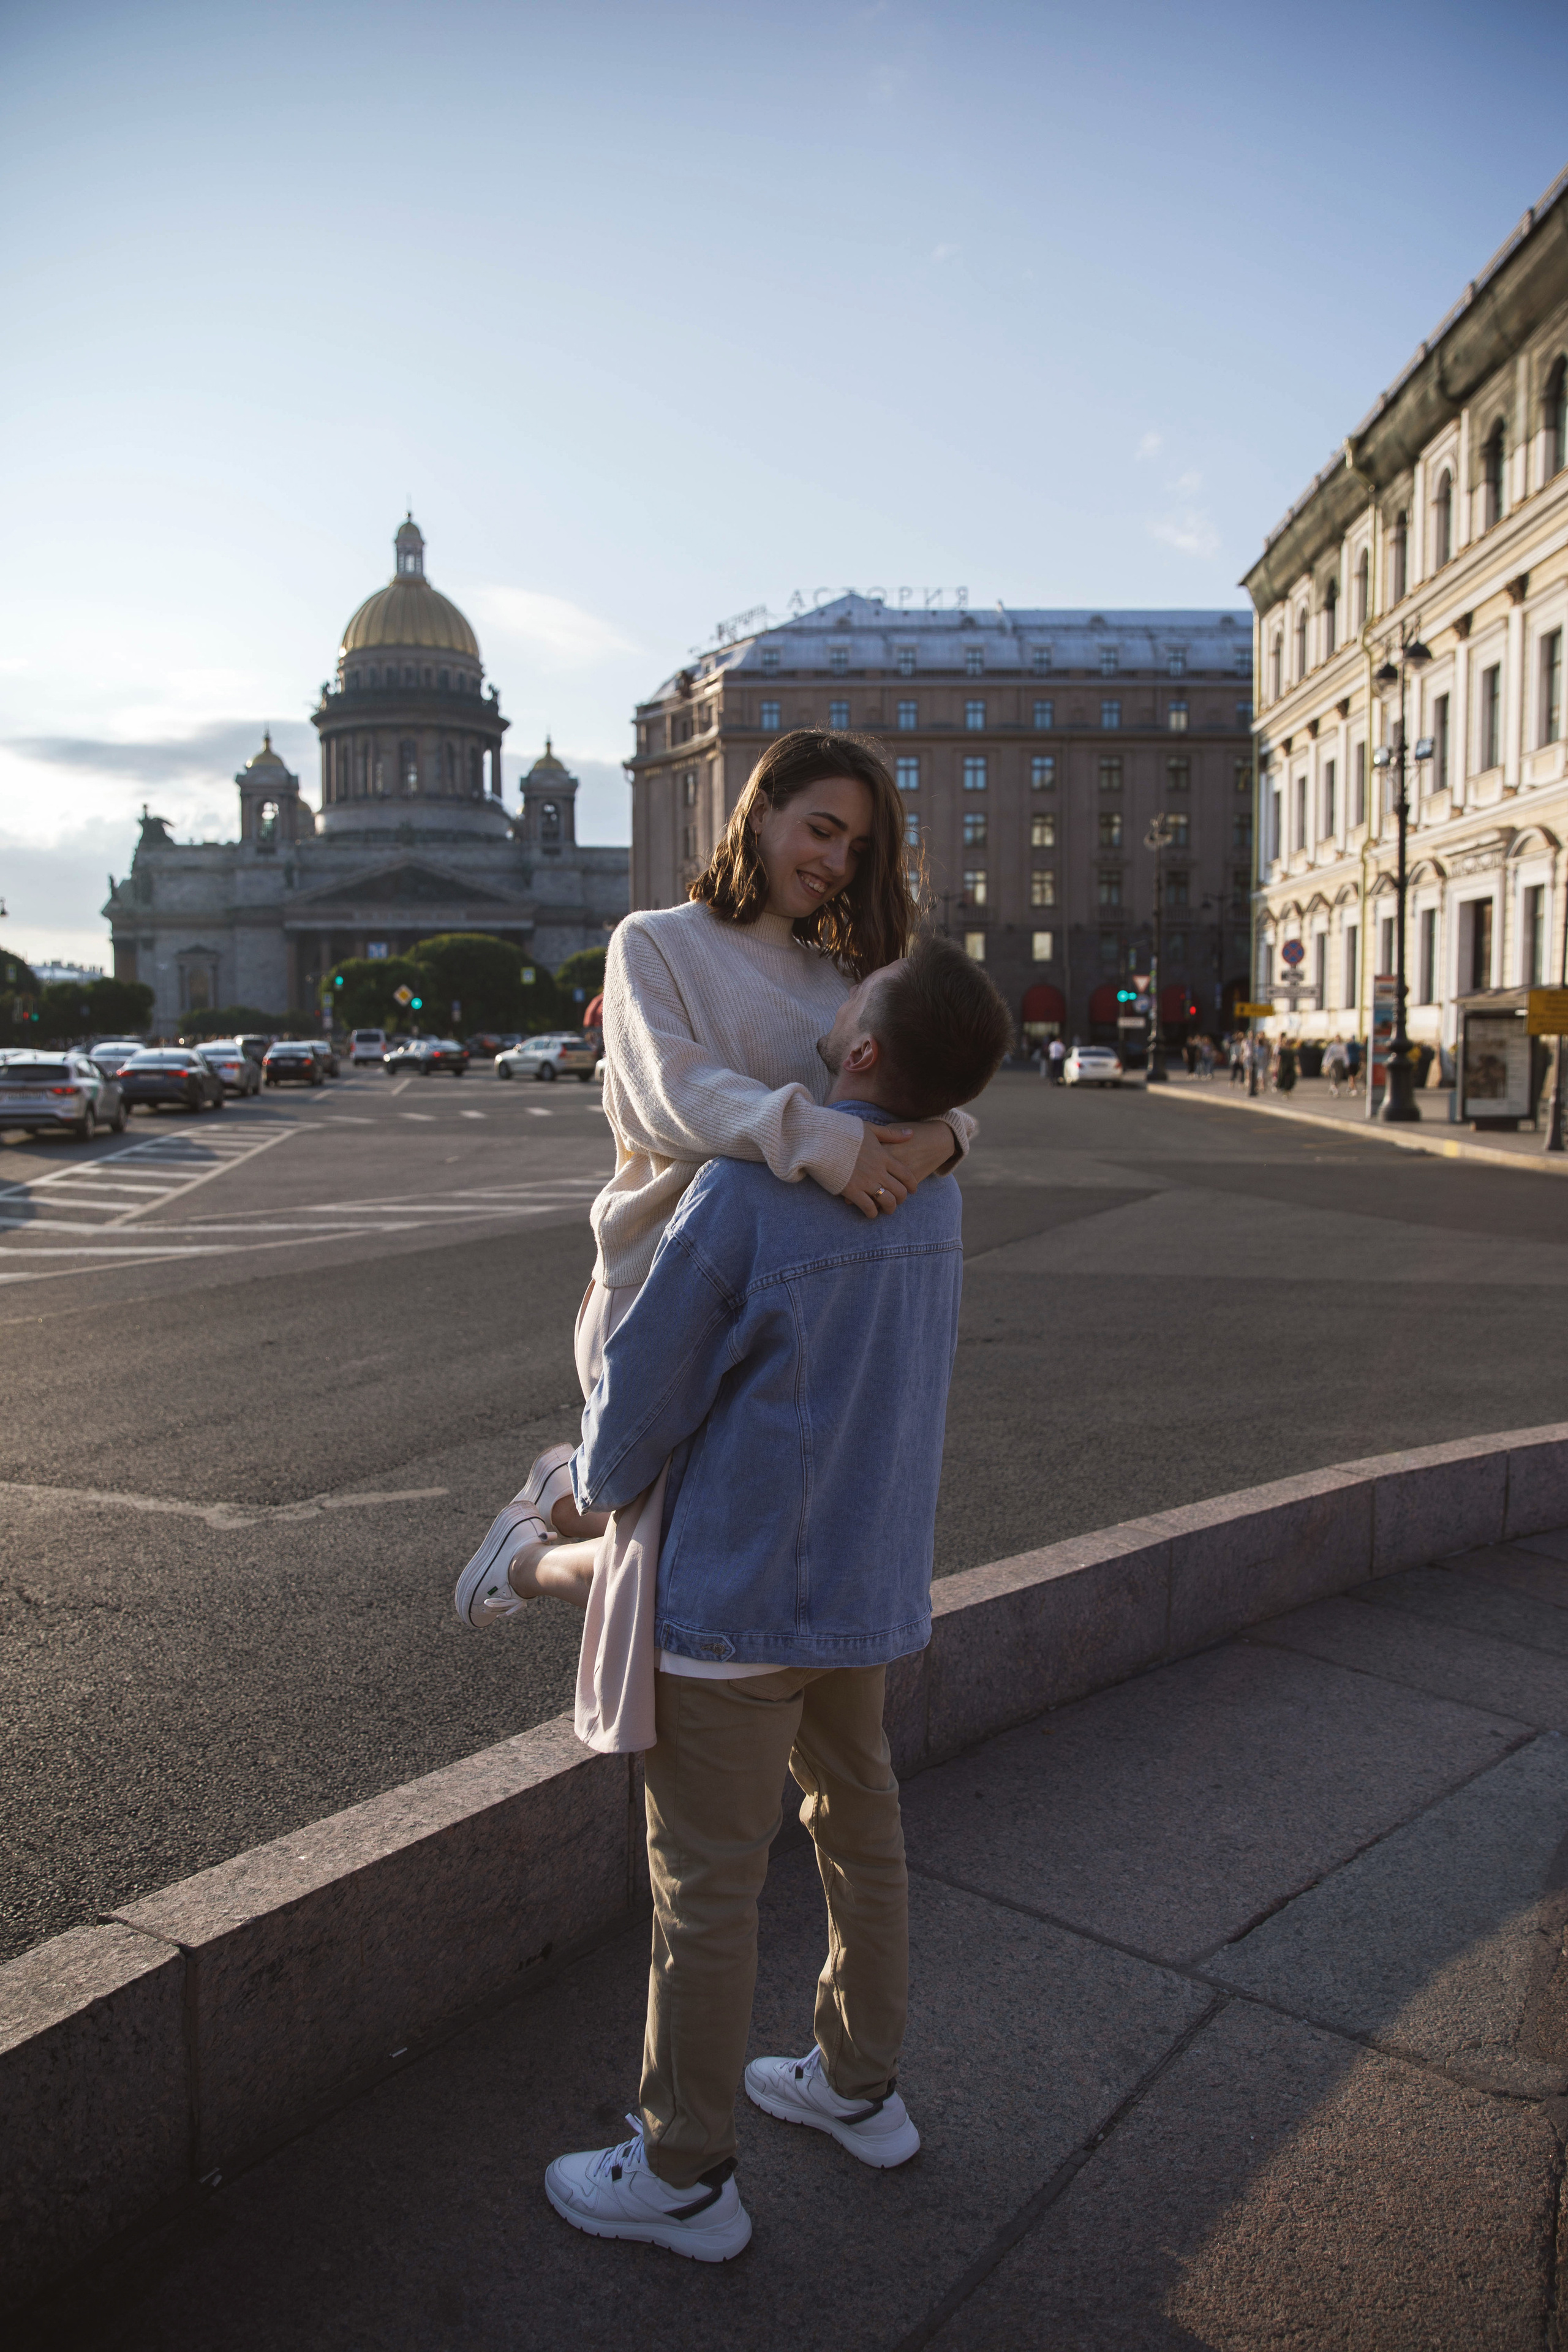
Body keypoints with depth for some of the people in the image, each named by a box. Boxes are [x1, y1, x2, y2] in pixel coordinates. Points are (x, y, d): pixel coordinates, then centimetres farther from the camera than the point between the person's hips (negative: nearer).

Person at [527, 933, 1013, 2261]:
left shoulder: (743, 1194, -24)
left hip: (735, 1600, -7)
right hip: (869, 1591, 7)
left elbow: (642, 1391, -15)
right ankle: (861, 2086, 40)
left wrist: (595, 1503, 5)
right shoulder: (935, 1200, 0)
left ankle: (685, 2172, 24)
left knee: (706, 1882, 7)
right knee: (861, 1828, 21)